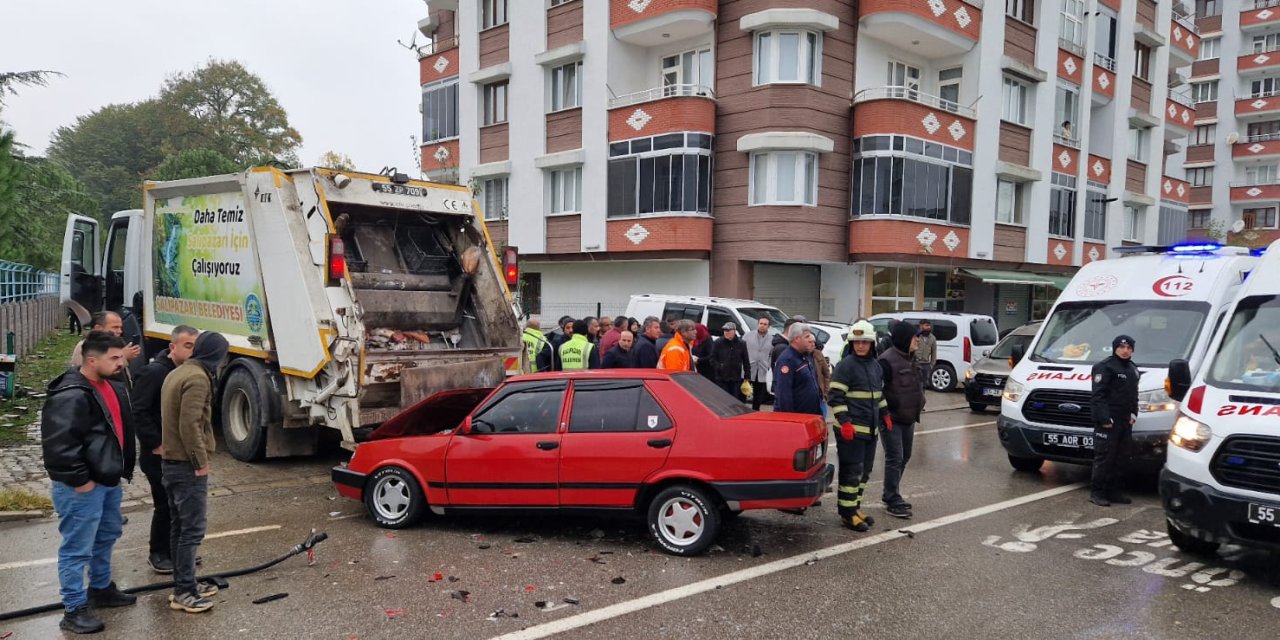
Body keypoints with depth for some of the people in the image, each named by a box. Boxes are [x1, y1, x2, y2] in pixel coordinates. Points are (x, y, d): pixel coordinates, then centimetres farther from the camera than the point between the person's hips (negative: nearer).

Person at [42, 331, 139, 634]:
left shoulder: (112, 386, 8)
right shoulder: (70, 396, -23)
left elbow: (123, 429, 21)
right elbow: (57, 445, -27)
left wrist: (124, 468, 17)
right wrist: (79, 480, -20)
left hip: (109, 481, 10)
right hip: (81, 487, -10)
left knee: (107, 535, 23)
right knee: (77, 548, -1)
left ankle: (101, 589, 41)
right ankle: (74, 610, 9)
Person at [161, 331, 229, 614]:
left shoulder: (177, 373, 14)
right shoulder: (198, 378, -18)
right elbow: (190, 425, -24)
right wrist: (201, 461, -16)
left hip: (172, 462, 10)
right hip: (188, 466, -10)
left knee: (179, 526, 16)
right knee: (192, 529, -5)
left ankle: (183, 583, 25)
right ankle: (184, 592, 0)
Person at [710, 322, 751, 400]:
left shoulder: (741, 343, 2)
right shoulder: (718, 343, -3)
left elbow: (746, 361, 5)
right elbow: (712, 358, 0)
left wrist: (747, 376, 3)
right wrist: (719, 368, -13)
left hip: (736, 379, 2)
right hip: (721, 379, -2)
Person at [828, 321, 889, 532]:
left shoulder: (875, 365, 12)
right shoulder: (846, 365, -12)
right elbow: (835, 396, -15)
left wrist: (885, 414, 17)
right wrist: (844, 422, -21)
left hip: (870, 428, 8)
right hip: (851, 429, -8)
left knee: (864, 471, 15)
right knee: (851, 471, -5)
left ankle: (855, 507, 26)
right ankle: (847, 513, 3)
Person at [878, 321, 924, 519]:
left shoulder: (910, 359, 13)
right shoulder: (887, 360, -18)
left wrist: (919, 403, 17)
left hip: (908, 418, 9)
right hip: (892, 419, -9)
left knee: (904, 457, 15)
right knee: (895, 458, -6)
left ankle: (890, 494, 29)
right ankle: (892, 501, 1)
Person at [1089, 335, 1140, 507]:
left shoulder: (1133, 369, 18)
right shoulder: (1105, 367, -9)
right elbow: (1099, 394, -15)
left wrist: (1134, 414, 13)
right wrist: (1104, 418, -20)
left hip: (1125, 420, 8)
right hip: (1108, 420, -8)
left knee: (1117, 458, 11)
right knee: (1104, 457, -8)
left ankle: (1111, 491, 18)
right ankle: (1096, 492, -3)